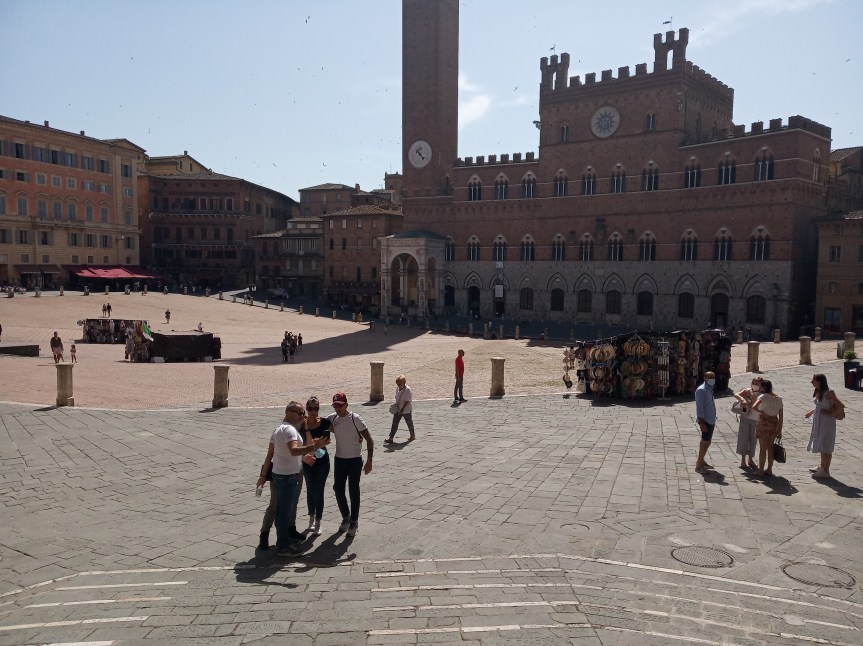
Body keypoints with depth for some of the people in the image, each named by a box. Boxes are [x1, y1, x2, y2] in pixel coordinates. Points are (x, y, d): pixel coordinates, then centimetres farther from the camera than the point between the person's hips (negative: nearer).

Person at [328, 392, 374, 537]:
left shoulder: (355, 419, -16)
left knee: (354, 491, 2)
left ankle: (354, 521, 16)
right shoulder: (332, 419, -2)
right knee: (338, 489, 10)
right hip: (339, 460, 5)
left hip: (355, 460, -5)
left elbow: (369, 439, -14)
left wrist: (369, 461, -18)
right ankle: (346, 517, 30)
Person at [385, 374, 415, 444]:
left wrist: (402, 409, -24)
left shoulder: (408, 390, -21)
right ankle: (390, 438, 2)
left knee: (409, 423, 12)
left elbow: (407, 401, -22)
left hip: (406, 410, -6)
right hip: (398, 410, 6)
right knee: (394, 423, 1)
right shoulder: (397, 388, 2)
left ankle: (412, 435, 32)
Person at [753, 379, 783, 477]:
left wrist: (761, 411, -9)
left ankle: (760, 471, 7)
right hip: (774, 423, 5)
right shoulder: (779, 398, 6)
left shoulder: (763, 396, -11)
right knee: (770, 447, 18)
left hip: (764, 422, -5)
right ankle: (769, 470, 23)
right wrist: (780, 430, 12)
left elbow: (754, 407, -28)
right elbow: (780, 416, 7)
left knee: (762, 448, 3)